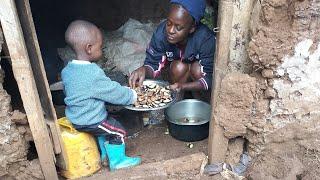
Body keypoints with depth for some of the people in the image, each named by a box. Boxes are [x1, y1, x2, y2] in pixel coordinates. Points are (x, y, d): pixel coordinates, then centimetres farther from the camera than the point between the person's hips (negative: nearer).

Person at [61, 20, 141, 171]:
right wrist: (133, 96, -3)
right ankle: (117, 161, 21)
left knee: (105, 125, 28)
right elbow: (114, 93, -22)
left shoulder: (67, 70, -2)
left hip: (75, 117, 9)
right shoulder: (93, 74, -29)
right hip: (89, 121, -9)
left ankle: (104, 152, 42)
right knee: (118, 131, 5)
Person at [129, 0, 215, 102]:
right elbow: (153, 65, -19)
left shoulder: (206, 39, -33)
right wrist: (144, 70, -44)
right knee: (178, 67, -29)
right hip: (179, 72, 2)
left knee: (197, 69, -31)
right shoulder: (161, 33, -26)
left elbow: (210, 78, -30)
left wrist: (183, 86, -47)